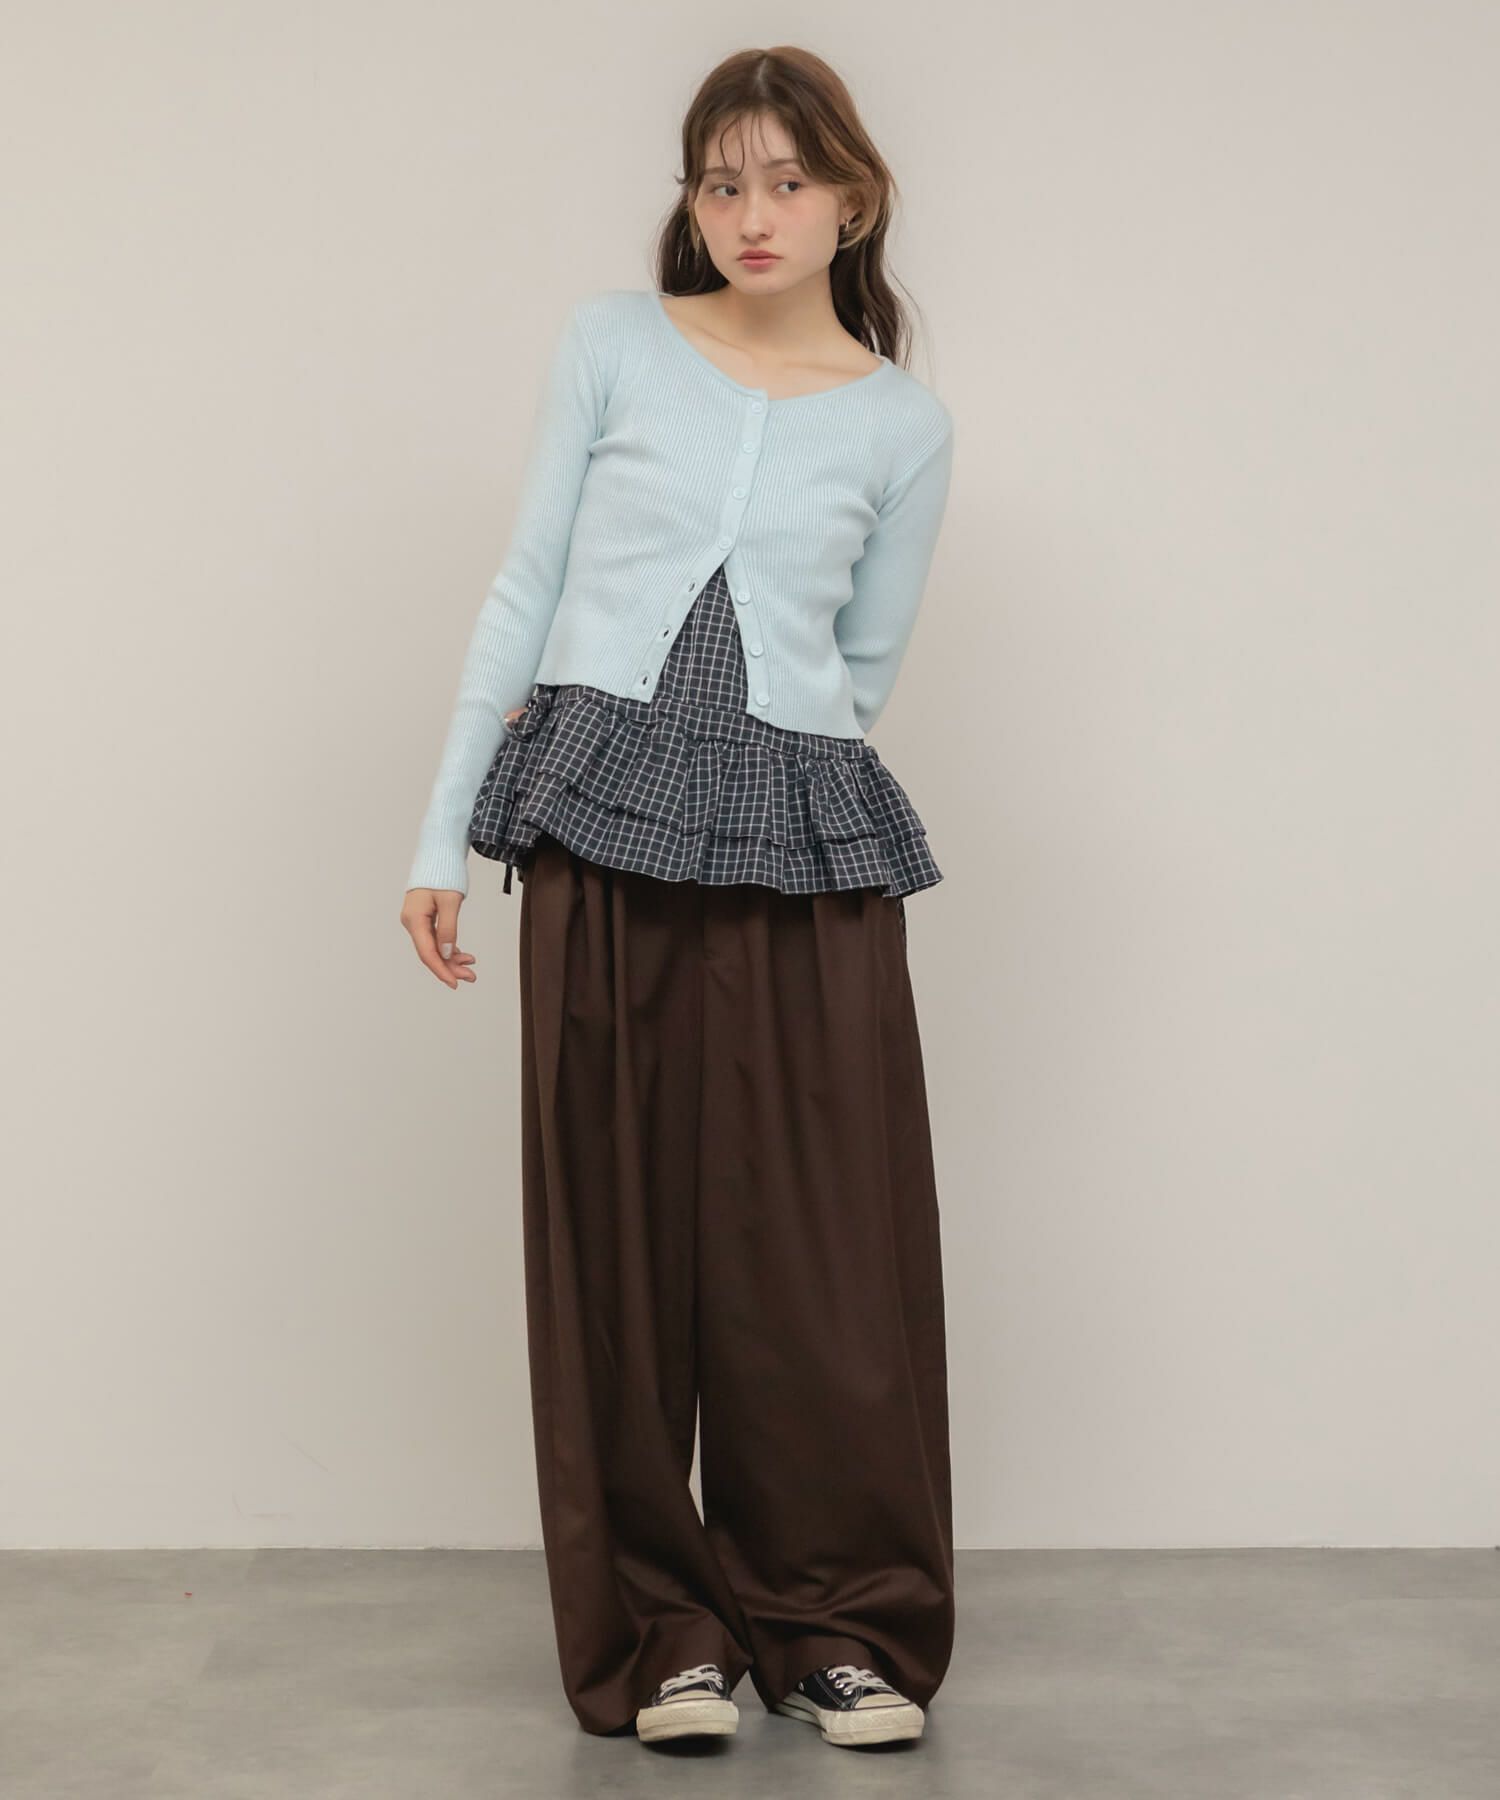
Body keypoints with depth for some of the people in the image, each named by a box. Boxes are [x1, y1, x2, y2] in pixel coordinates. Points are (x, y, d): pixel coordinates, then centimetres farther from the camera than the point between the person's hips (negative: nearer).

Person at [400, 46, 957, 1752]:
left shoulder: (903, 422, 7)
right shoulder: (611, 341, 6)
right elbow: (526, 588, 7)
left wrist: (700, 753, 11)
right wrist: (442, 833, 4)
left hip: (806, 842, 0)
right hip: (603, 838, 0)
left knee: (826, 1234, 1)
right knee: (623, 1230, 3)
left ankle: (842, 1617, 16)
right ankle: (664, 1627, 15)